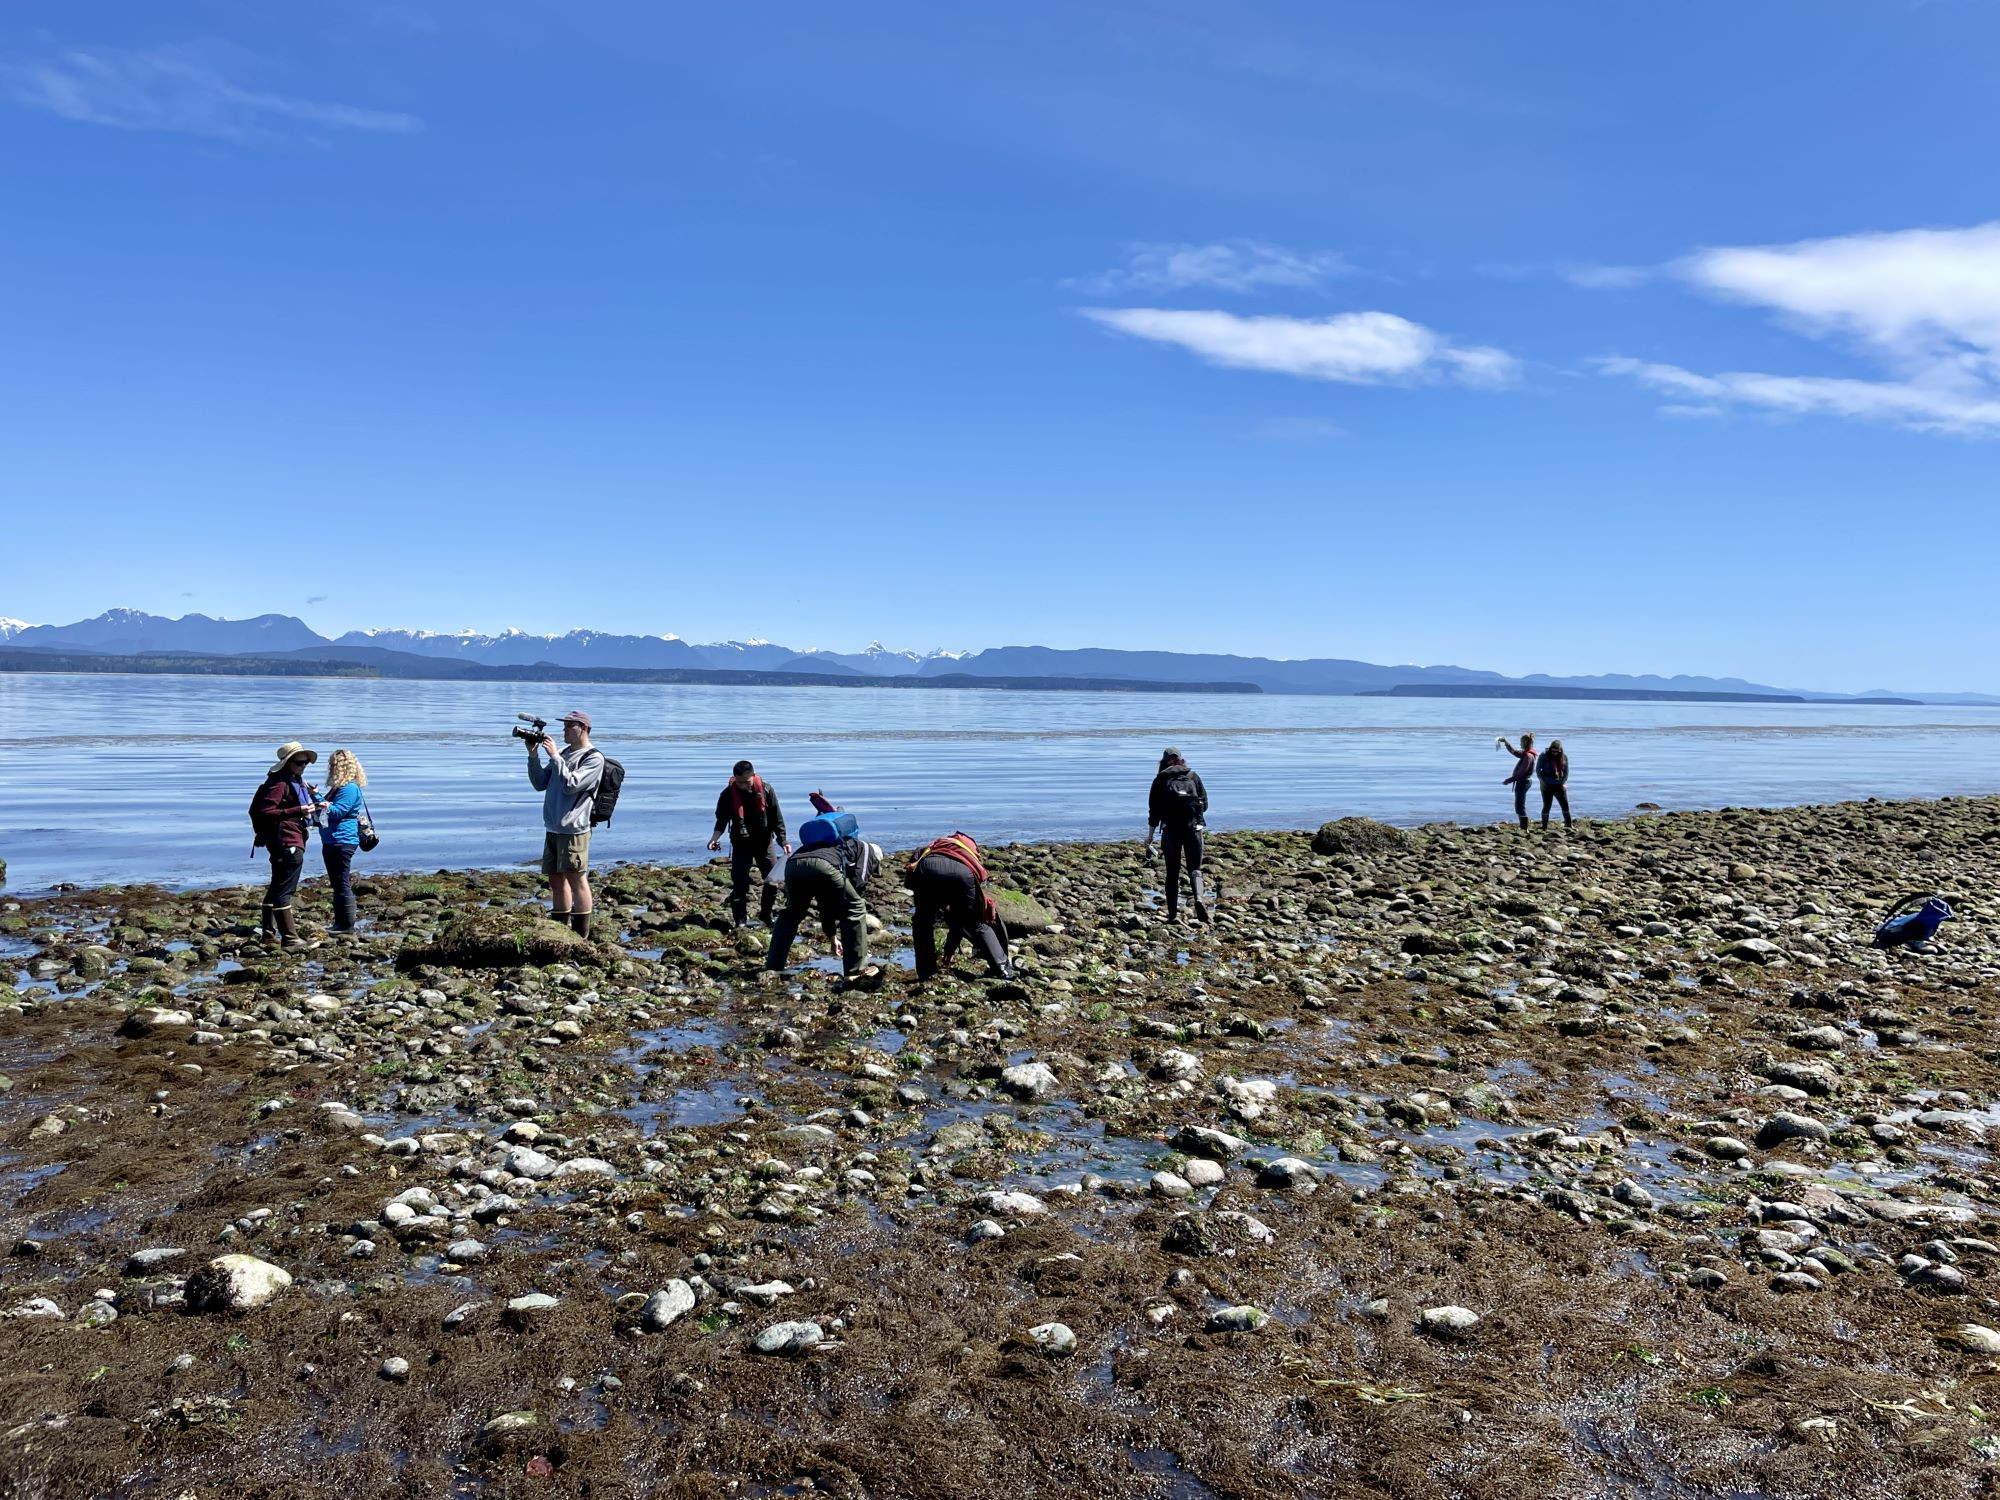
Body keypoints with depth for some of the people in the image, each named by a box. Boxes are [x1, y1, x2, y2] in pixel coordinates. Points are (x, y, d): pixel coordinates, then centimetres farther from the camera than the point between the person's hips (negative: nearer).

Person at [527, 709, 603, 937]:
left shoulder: (594, 758, -7)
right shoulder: (563, 753, 15)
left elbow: (571, 785, -17)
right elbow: (540, 784, 14)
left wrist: (554, 756, -13)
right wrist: (533, 755, 3)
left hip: (574, 829, -8)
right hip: (552, 828, 8)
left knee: (576, 879, -6)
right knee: (556, 880, 12)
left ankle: (580, 937, -2)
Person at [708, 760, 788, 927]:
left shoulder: (766, 789, -11)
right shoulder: (728, 794, -12)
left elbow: (777, 817, -4)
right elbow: (721, 820, -3)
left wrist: (783, 839, -9)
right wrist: (715, 836, -21)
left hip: (764, 841, 1)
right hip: (741, 843, -1)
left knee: (773, 880, 3)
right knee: (740, 882, -10)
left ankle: (765, 915, 21)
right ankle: (741, 920, -3)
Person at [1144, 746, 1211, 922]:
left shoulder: (1160, 779, 8)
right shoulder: (1193, 776, 12)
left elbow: (1154, 810, 5)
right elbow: (1205, 804, 9)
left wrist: (1149, 837, 10)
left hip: (1170, 828, -1)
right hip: (1193, 826, 1)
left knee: (1172, 873, 8)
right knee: (1195, 868, 6)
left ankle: (1173, 914, 7)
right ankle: (1199, 899, -22)